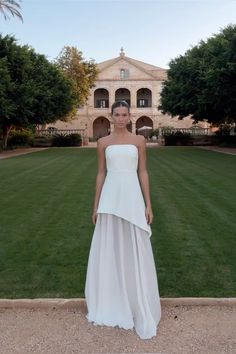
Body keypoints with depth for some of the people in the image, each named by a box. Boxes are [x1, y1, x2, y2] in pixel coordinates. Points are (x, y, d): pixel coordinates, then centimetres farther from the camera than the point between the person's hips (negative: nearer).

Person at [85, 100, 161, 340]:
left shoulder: (139, 140, 4)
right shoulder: (103, 142, 7)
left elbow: (143, 173, 3)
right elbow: (101, 174, 9)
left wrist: (148, 205, -1)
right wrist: (96, 206, 6)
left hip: (132, 197, -1)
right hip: (110, 198, 2)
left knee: (135, 251, 4)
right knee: (108, 250, 9)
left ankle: (139, 308, 21)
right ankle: (110, 304, 28)